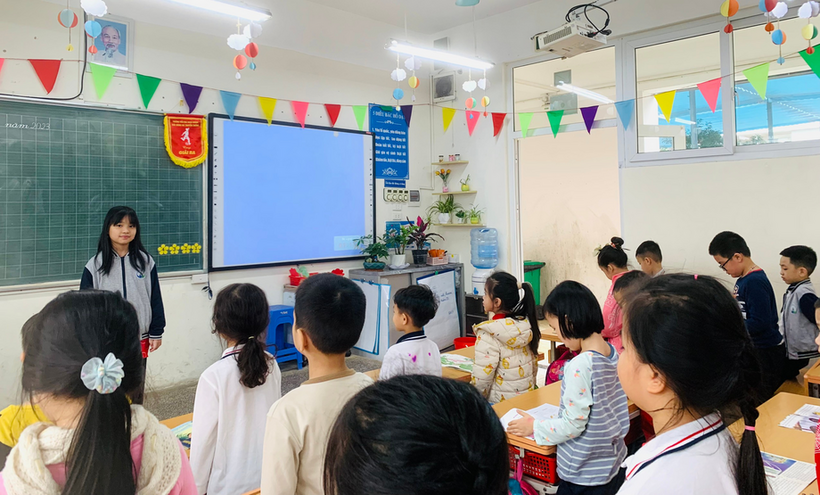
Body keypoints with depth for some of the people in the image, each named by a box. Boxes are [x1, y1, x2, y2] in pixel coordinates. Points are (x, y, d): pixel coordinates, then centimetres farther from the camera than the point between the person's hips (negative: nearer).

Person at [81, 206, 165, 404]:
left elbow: (155, 299, 3)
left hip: (138, 338, 1)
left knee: (136, 392, 13)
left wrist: (156, 333, 1)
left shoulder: (146, 262, 0)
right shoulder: (95, 265, -3)